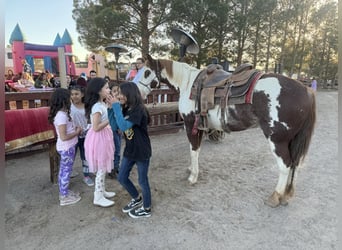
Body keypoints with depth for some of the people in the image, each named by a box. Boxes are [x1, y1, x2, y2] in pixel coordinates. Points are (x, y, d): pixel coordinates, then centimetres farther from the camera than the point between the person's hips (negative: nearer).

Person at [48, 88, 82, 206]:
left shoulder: (61, 113, 5)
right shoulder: (62, 116, -25)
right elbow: (64, 137, -26)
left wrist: (74, 129, 1)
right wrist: (77, 132, -14)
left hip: (66, 147, 9)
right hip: (67, 147, -9)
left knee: (63, 170, 19)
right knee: (66, 171, 3)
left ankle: (64, 192, 34)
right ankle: (65, 197, 17)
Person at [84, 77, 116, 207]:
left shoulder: (102, 104, 7)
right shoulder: (97, 106, -23)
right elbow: (96, 127, -25)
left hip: (103, 137, 10)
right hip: (98, 139, -10)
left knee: (103, 167, 20)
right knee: (101, 168, 2)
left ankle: (101, 191, 35)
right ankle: (98, 197, 17)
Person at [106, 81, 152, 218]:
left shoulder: (139, 110, -23)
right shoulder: (126, 109, 3)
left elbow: (123, 126, -33)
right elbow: (119, 126, 6)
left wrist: (116, 106, -28)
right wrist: (113, 106, -3)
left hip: (142, 151, -8)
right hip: (129, 150, 8)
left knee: (142, 181, 9)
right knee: (122, 177, 15)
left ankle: (146, 209, 32)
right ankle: (137, 199, 40)